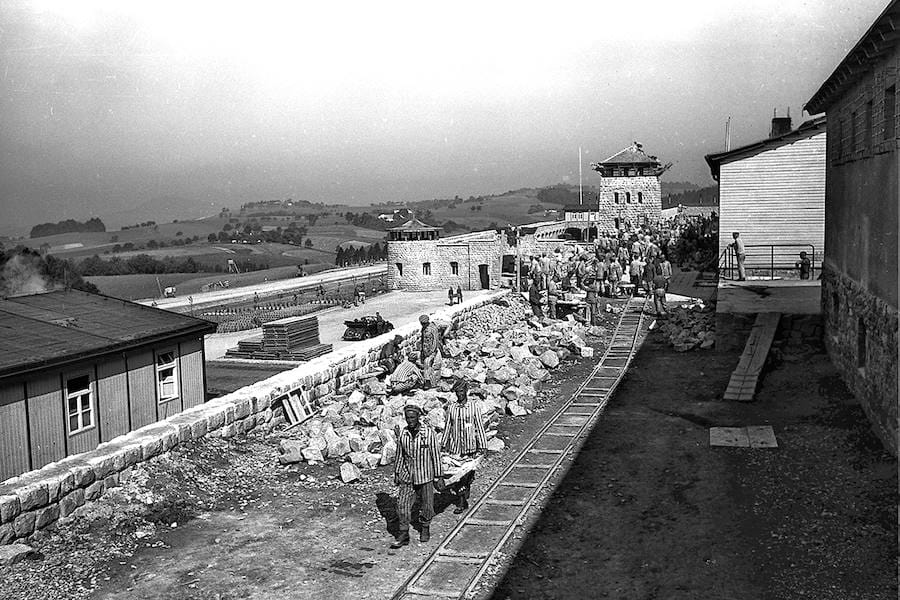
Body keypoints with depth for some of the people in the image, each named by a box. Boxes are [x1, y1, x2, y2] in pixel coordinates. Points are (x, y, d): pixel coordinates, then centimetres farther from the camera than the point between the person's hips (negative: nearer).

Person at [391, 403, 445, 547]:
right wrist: (397, 473, 14)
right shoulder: (403, 434, -1)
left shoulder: (429, 433, -11)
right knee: (402, 504, -5)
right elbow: (400, 455, 11)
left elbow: (436, 454, -5)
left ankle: (425, 528, 34)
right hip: (407, 476, 2)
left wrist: (438, 475, -3)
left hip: (425, 476, -2)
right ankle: (403, 535, 4)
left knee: (426, 505, 9)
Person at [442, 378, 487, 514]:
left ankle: (464, 499, 11)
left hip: (470, 448, -2)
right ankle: (461, 502, 13)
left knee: (468, 475, -3)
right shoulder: (451, 407, 6)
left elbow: (480, 427, 0)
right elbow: (448, 427, 13)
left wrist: (481, 447, -3)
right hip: (454, 448, 2)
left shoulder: (474, 407, -1)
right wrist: (444, 445, 11)